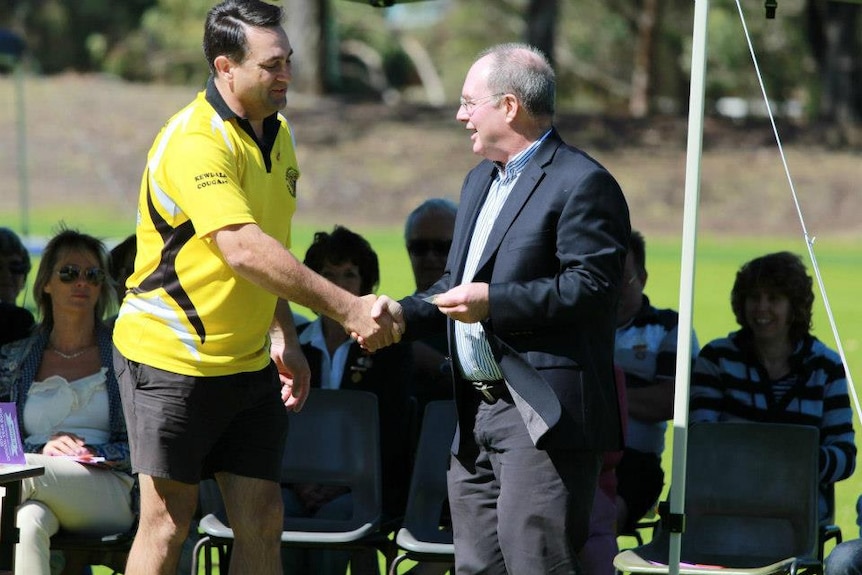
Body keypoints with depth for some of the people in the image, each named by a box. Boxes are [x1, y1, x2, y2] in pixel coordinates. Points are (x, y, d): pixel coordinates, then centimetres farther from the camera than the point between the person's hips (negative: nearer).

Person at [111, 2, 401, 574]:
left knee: (262, 524, 2)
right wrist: (347, 308, -34)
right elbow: (243, 251, -32)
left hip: (248, 360, 8)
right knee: (169, 520, -3)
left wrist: (285, 337, 10)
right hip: (171, 355, -7)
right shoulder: (195, 142, -21)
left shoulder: (277, 133, 9)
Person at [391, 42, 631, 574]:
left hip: (543, 415, -10)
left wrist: (492, 303, -22)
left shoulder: (582, 184, -10)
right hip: (476, 413, 10)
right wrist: (402, 316, 11)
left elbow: (593, 286, -19)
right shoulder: (481, 180, 22)